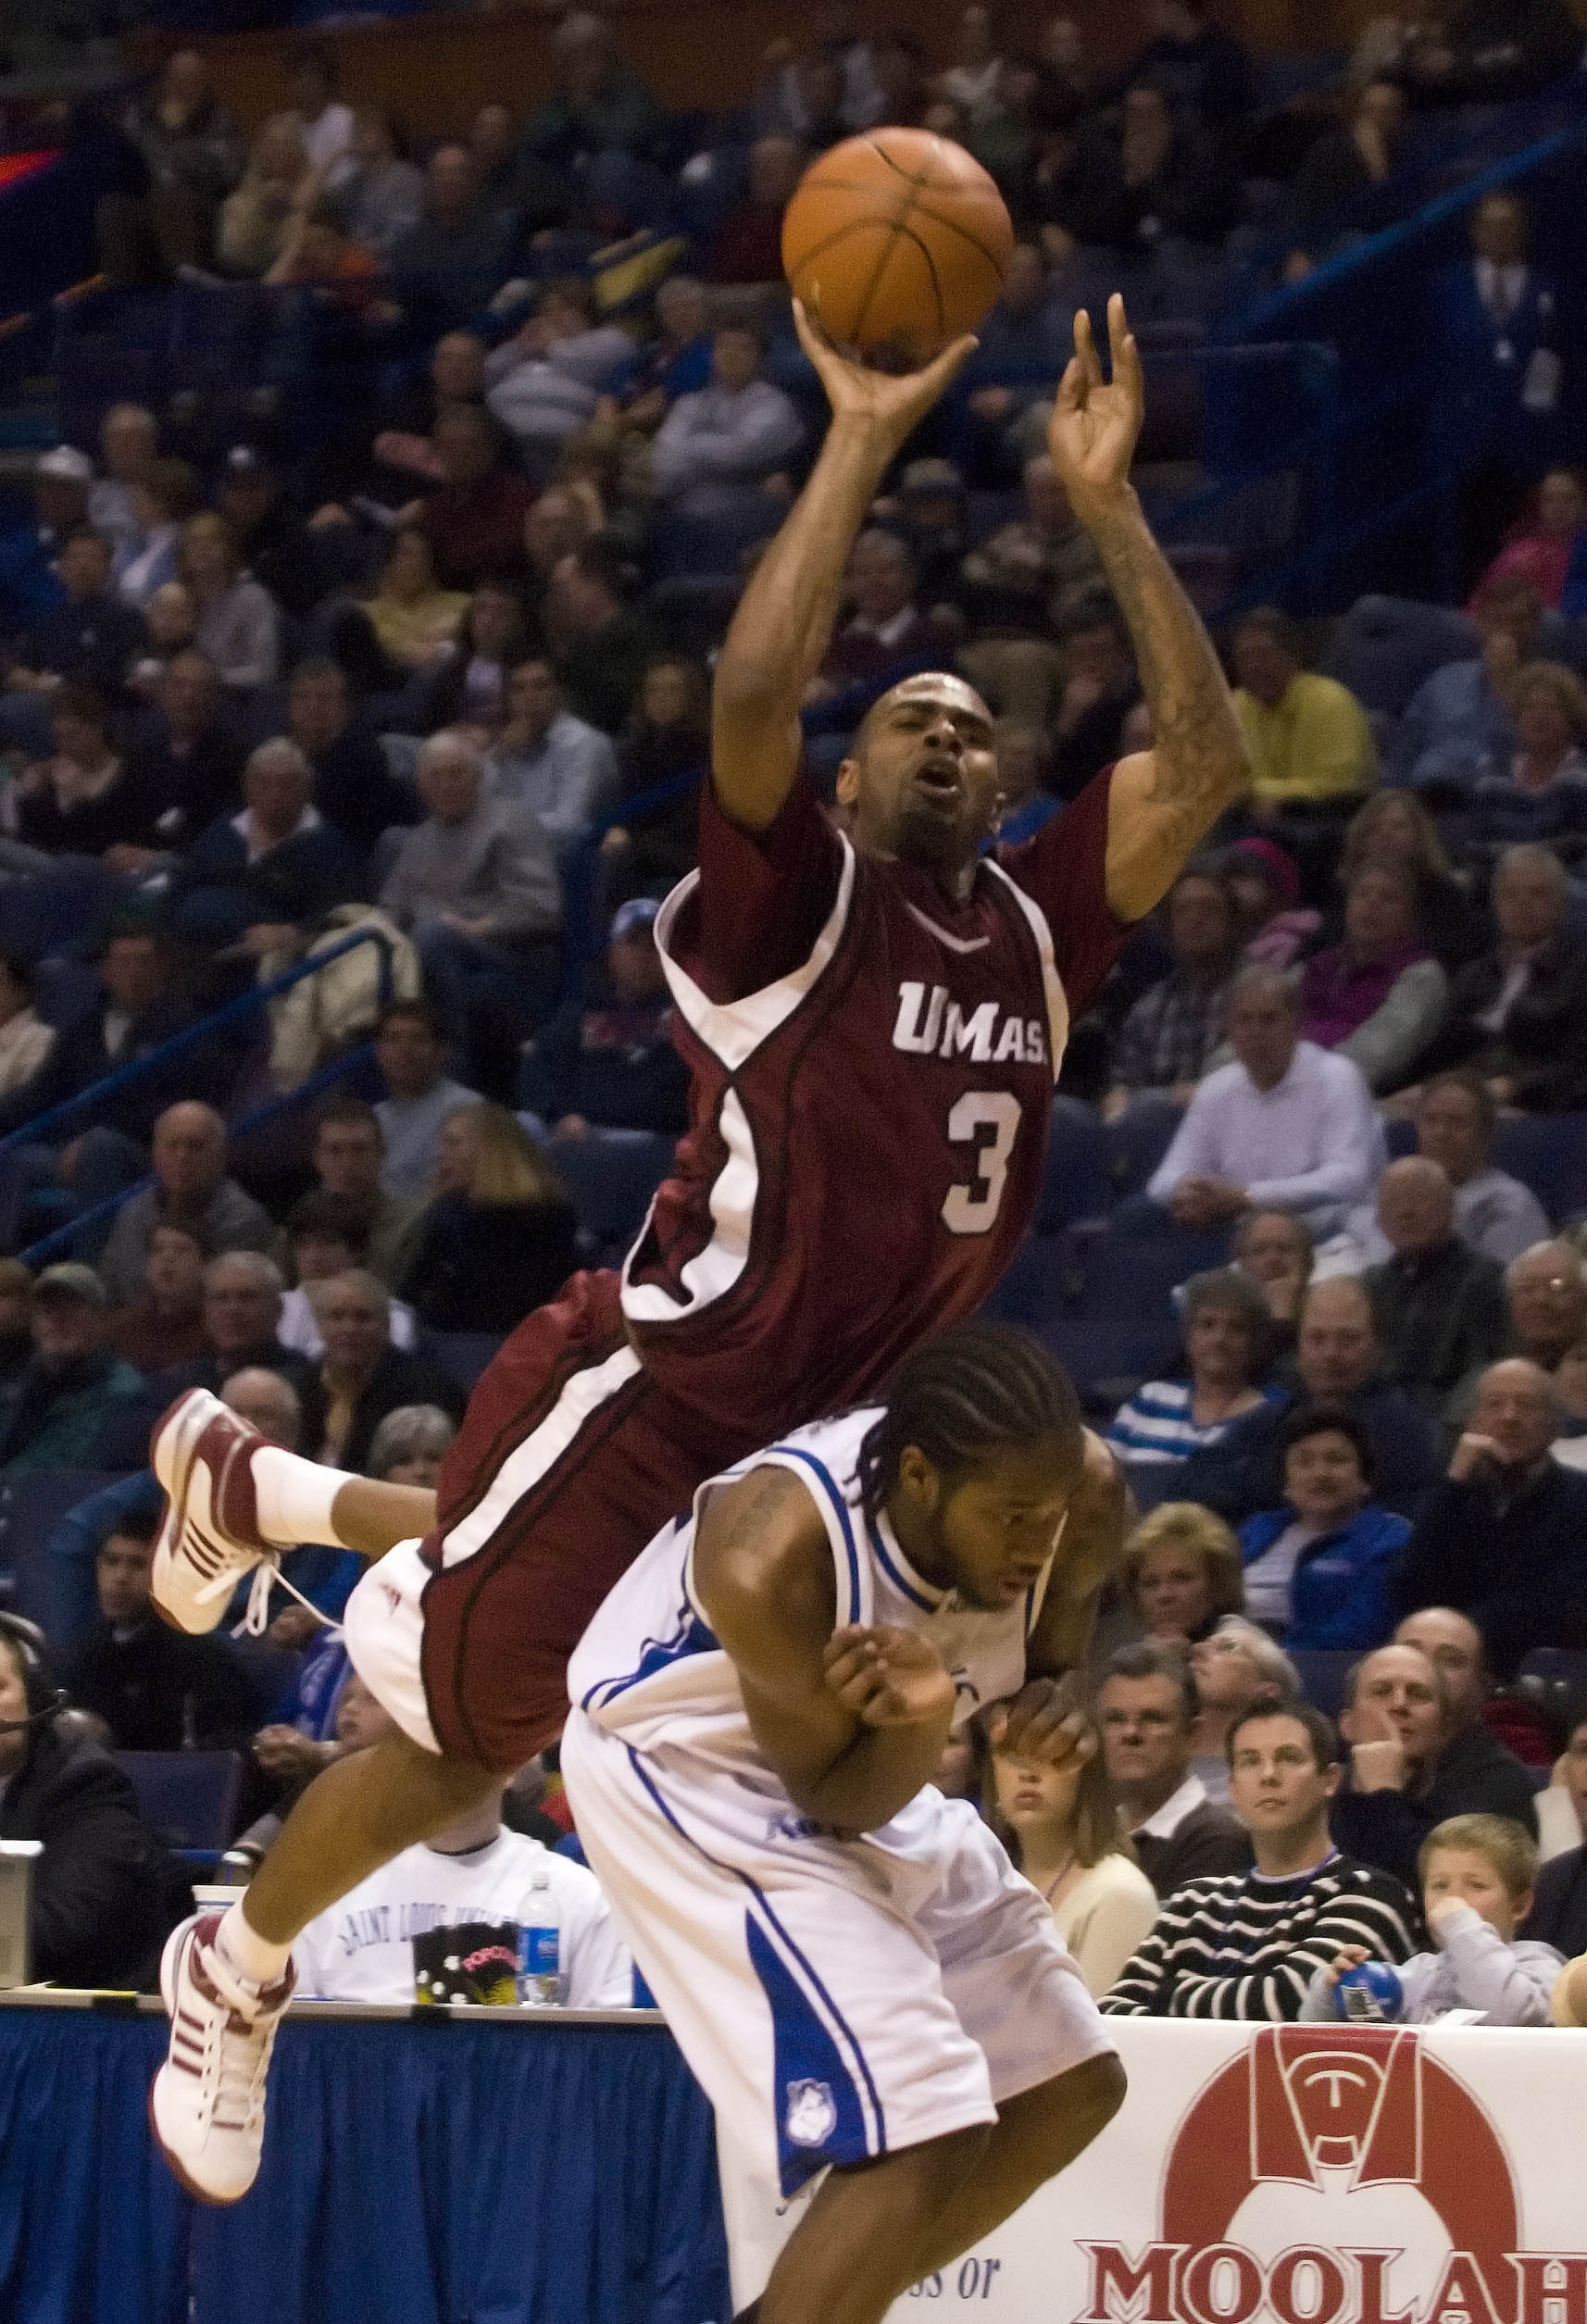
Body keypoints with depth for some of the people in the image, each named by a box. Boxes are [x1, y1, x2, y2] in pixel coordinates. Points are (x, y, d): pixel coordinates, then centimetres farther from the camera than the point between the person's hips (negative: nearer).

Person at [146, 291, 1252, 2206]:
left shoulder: (1036, 936, 5)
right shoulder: (796, 905, -12)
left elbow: (1202, 761, 0)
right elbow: (752, 688, -30)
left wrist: (1105, 502, -6)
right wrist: (863, 441, -29)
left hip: (810, 1429, 7)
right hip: (652, 1391, -7)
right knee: (459, 1735, 2)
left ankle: (252, 1491, 46)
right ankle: (233, 1979, 26)